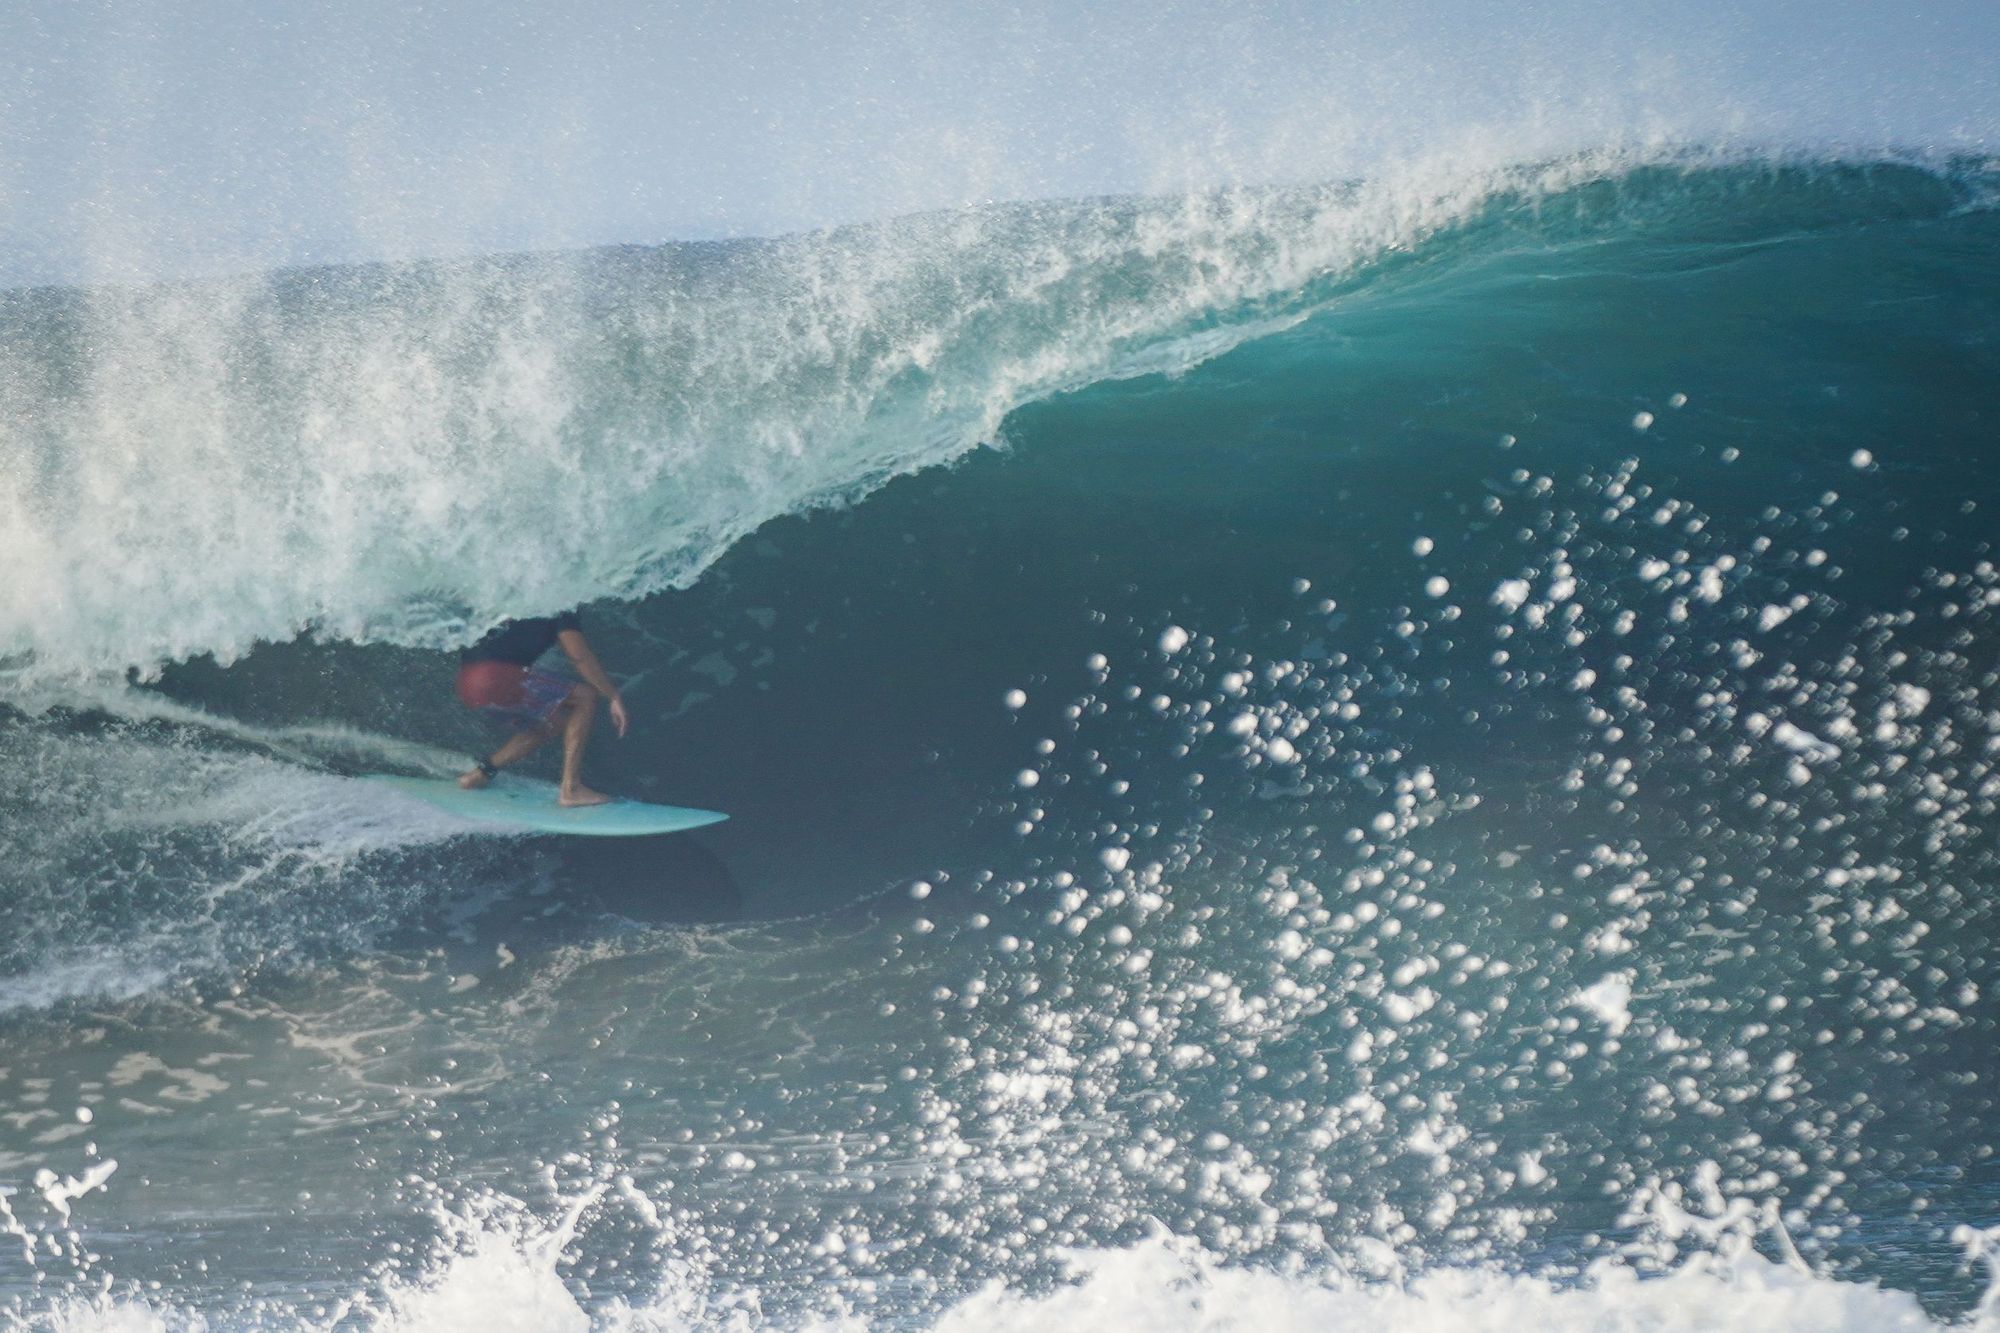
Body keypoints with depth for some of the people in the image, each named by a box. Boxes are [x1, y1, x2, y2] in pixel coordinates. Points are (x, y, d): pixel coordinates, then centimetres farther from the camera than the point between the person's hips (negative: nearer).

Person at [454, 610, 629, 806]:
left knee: (554, 724, 23)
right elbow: (580, 656, -8)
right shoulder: (564, 614, 7)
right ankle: (571, 788, -9)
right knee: (586, 697, 0)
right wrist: (614, 697, -4)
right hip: (495, 677, -9)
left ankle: (481, 772, 19)